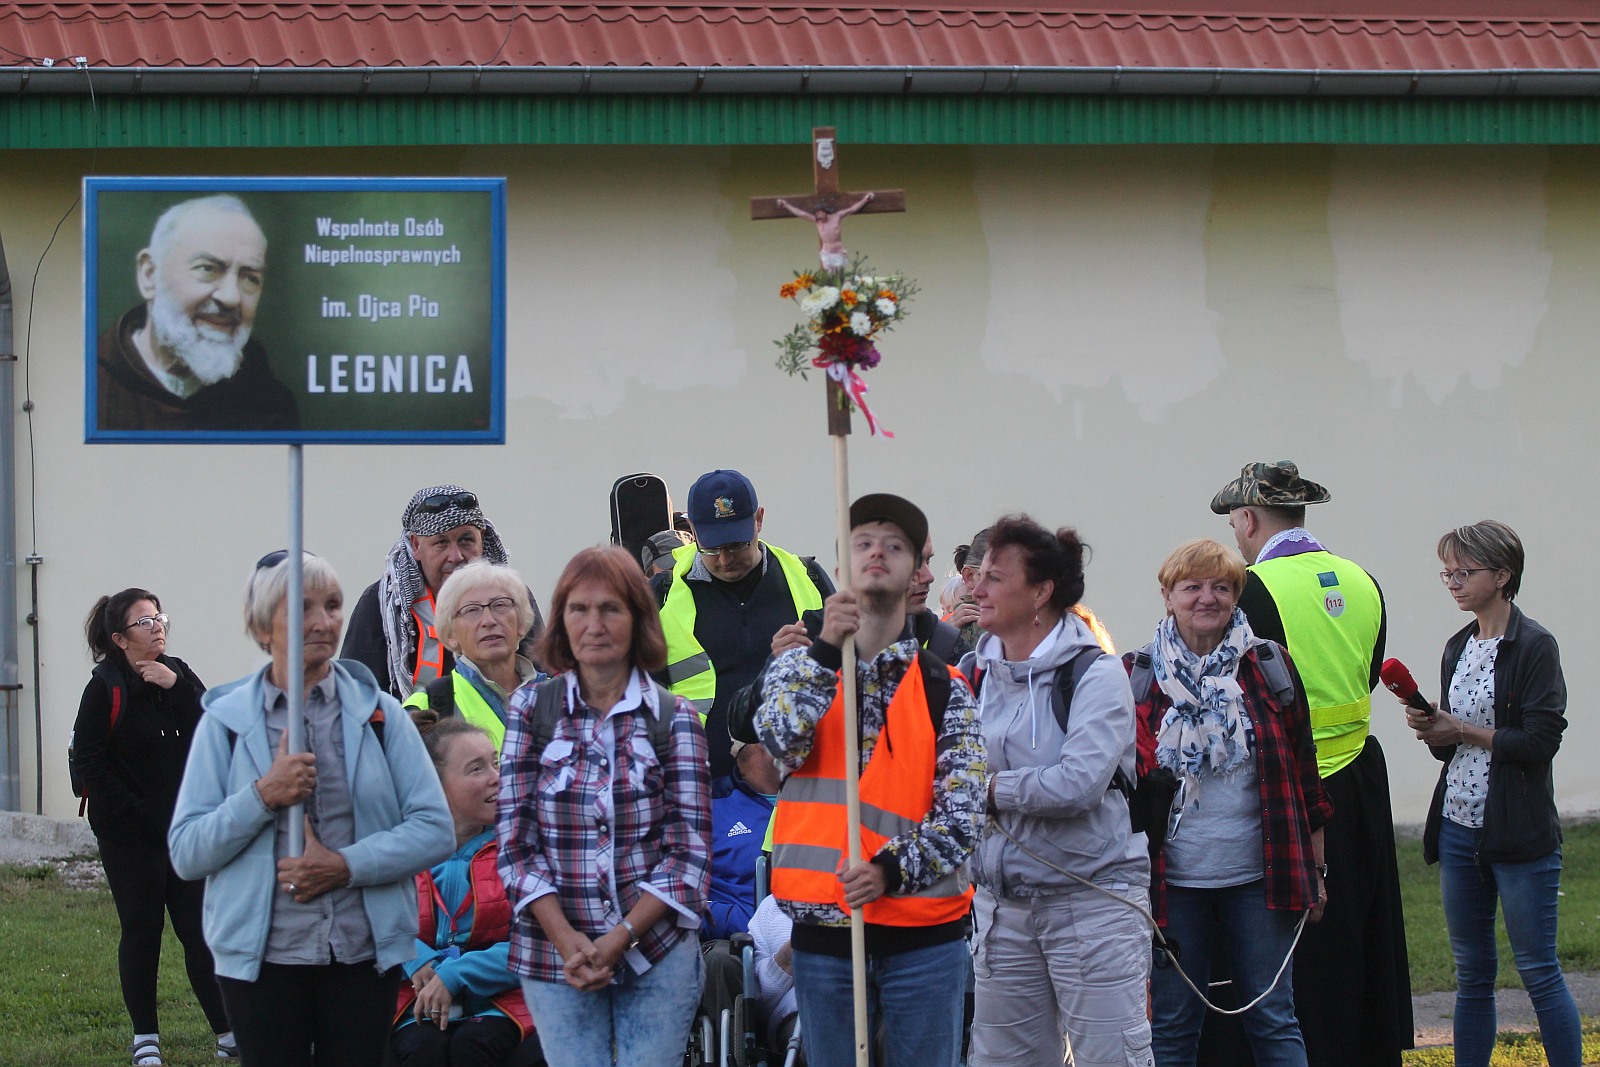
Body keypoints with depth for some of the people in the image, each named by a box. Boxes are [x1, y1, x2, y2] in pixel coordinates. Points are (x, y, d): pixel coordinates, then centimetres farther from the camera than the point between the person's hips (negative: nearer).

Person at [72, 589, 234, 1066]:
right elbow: (88, 759, -8)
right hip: (131, 839, -3)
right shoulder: (105, 688, -6)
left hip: (186, 829, 3)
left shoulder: (178, 675, 7)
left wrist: (176, 686, -15)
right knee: (141, 932, 4)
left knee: (200, 929, 1)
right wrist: (133, 813, -12)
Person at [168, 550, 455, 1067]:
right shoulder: (226, 722, 2)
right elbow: (186, 852, -2)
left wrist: (348, 865, -13)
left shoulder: (379, 714, 4)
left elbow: (435, 829, -1)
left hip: (365, 955, 1)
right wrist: (263, 796, -16)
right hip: (261, 958, -1)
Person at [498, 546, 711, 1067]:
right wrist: (565, 938, -11)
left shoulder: (674, 717, 2)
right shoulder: (531, 707, 5)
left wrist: (622, 938, -13)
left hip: (656, 954, -1)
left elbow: (690, 849, -2)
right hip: (554, 956, 1)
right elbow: (515, 839, 1)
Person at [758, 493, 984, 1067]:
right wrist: (827, 651, -23)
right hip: (823, 931, 1)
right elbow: (782, 741, -13)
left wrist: (892, 869, -19)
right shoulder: (799, 667, 10)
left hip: (922, 937, -1)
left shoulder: (943, 689, 5)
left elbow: (962, 812, -4)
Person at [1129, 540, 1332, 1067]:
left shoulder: (1269, 667, 4)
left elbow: (1304, 770, 9)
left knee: (1272, 1020, 4)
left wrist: (1312, 869, 7)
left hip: (1257, 876, 0)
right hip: (1172, 879, 0)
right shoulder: (1137, 677, 2)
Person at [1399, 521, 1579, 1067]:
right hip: (1459, 828, 7)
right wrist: (1433, 732, -2)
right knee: (1471, 974, 10)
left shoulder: (1533, 646, -9)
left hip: (1519, 834, -7)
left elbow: (1541, 741, -16)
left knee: (1539, 971, -4)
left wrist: (1463, 732, -11)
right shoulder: (1458, 648, 14)